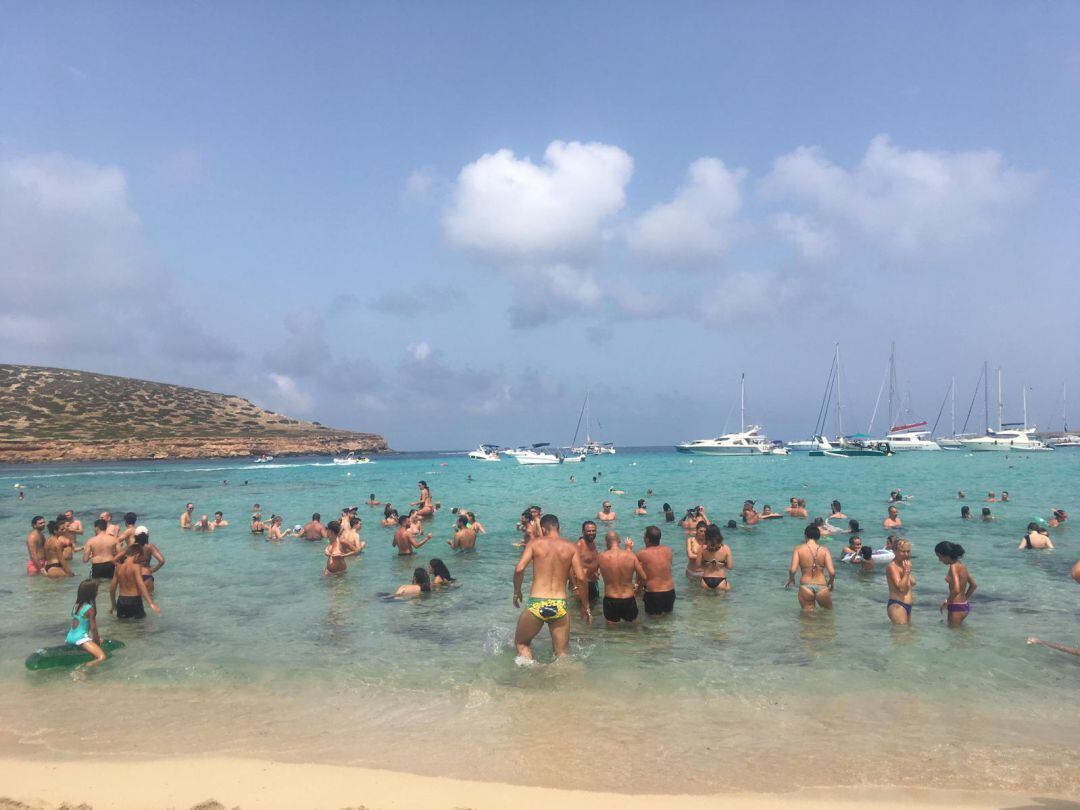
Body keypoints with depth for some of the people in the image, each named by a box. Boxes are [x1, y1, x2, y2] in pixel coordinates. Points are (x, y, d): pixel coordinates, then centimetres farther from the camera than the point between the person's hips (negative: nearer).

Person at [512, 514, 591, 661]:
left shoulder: (535, 543, 1)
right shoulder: (571, 547, 5)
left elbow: (519, 569, -9)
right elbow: (581, 578, -1)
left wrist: (517, 591, 8)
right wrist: (585, 606, 10)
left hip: (536, 604, -1)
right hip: (560, 605, 1)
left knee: (521, 643, 21)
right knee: (563, 654, 16)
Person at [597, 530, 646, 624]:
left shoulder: (601, 557, -11)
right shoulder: (631, 555, -9)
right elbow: (644, 578, -3)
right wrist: (637, 589, 16)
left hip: (610, 601, -1)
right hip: (628, 601, 1)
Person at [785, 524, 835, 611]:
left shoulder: (799, 549, -3)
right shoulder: (824, 550, -2)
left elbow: (792, 570, -12)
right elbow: (832, 572, -9)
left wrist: (790, 579, 9)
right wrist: (831, 582, 12)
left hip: (805, 587, 0)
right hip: (822, 587, 0)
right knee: (829, 612, 21)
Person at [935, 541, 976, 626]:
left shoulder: (953, 566, -18)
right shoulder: (961, 565, 9)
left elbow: (956, 590, -28)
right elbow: (973, 585, 19)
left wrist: (946, 602, -15)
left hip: (957, 607, -9)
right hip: (965, 605, 9)